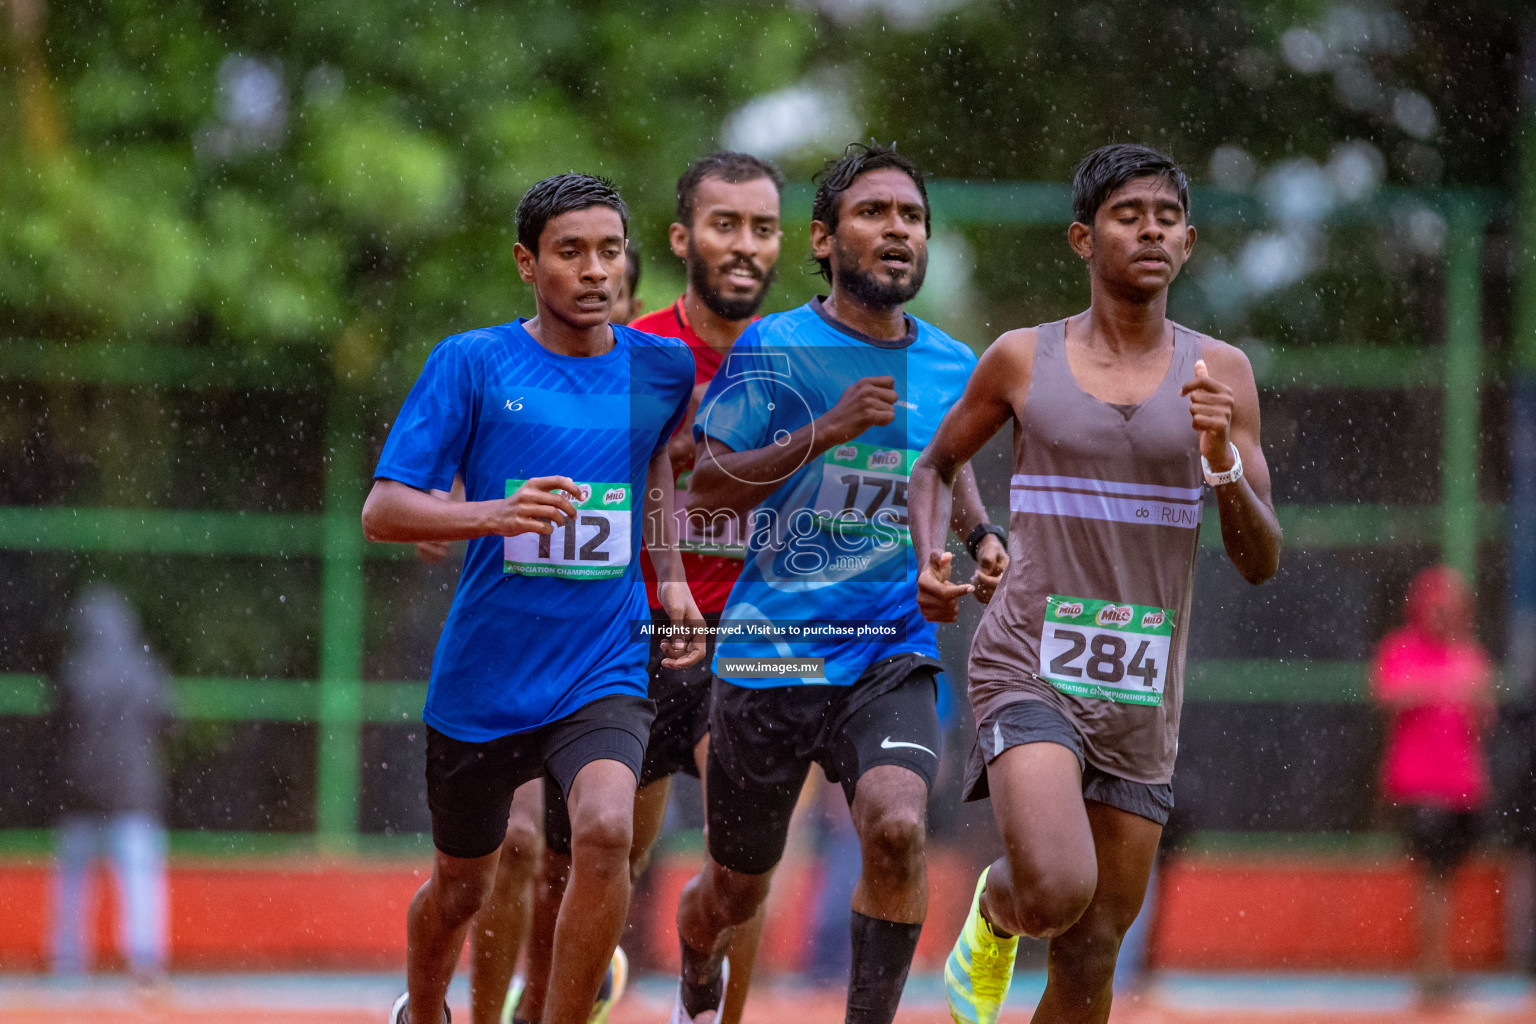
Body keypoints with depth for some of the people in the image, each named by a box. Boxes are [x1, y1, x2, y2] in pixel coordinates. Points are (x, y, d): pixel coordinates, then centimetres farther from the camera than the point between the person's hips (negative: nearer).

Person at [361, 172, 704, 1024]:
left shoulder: (661, 369, 2)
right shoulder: (472, 363, -6)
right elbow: (382, 511, -11)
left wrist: (671, 575, 14)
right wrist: (495, 514, -28)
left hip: (605, 673, 1)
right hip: (480, 683, 0)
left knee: (604, 831, -28)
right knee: (461, 886, 16)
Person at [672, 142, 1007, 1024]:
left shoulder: (953, 368, 7)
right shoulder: (774, 349, -5)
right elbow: (708, 493, -9)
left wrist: (981, 535, 7)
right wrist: (825, 431, -20)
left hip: (893, 658, 2)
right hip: (771, 652, -2)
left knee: (898, 826, -28)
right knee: (737, 887, 12)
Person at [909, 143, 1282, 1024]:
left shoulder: (1219, 373, 4)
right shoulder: (1023, 360, 1)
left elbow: (1261, 563, 2)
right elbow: (936, 465, 19)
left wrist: (1222, 459, -16)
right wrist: (931, 561, 0)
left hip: (1143, 689, 3)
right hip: (1032, 664, -3)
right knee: (1057, 890, -25)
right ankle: (994, 916, 10)